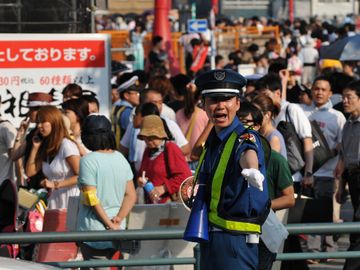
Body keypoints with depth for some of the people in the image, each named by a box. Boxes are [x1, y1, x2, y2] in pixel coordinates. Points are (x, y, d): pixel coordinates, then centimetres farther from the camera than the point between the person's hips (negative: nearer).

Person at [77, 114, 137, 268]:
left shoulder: (88, 161, -12)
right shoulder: (121, 159, 8)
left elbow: (91, 198, -15)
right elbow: (131, 195, 6)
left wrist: (109, 224, -10)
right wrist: (118, 219, -2)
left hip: (94, 230, -7)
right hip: (117, 231, 7)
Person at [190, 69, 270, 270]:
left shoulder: (245, 138, -12)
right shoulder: (210, 143, 14)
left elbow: (248, 153, -40)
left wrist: (251, 170, -60)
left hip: (236, 240, -9)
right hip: (209, 239, 9)